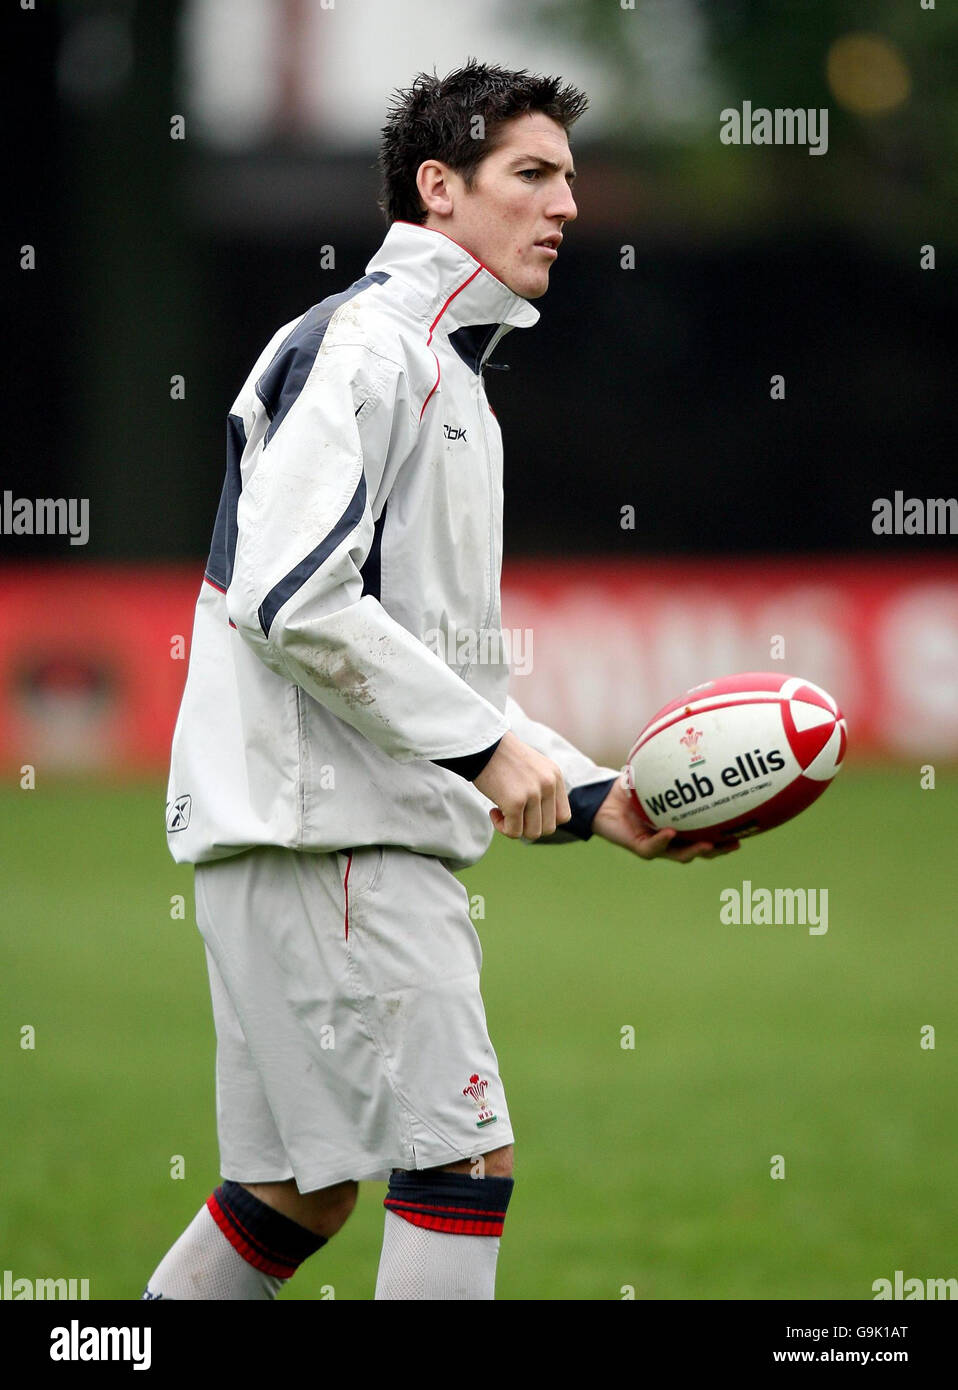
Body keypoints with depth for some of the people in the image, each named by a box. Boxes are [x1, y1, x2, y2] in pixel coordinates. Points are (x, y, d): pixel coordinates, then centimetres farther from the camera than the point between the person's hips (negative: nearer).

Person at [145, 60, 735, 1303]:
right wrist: (486, 743, -18)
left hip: (377, 838, 10)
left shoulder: (452, 380, 23)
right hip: (321, 828, -10)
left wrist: (596, 800, 14)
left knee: (298, 1194, 12)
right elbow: (291, 598, -21)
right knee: (463, 1161, -13)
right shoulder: (362, 345, -9)